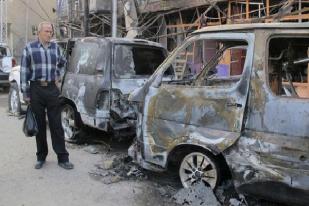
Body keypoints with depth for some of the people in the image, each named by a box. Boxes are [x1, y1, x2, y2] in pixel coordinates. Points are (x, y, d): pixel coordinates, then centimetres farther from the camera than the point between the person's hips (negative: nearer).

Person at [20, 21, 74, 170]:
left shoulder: (55, 47, 9)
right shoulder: (29, 48, -1)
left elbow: (62, 63, 29)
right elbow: (24, 71, -3)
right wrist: (25, 93, -7)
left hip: (52, 89, 2)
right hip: (36, 90, -2)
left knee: (56, 125, 3)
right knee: (39, 125, 7)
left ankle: (62, 158, 7)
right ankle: (41, 157, 20)